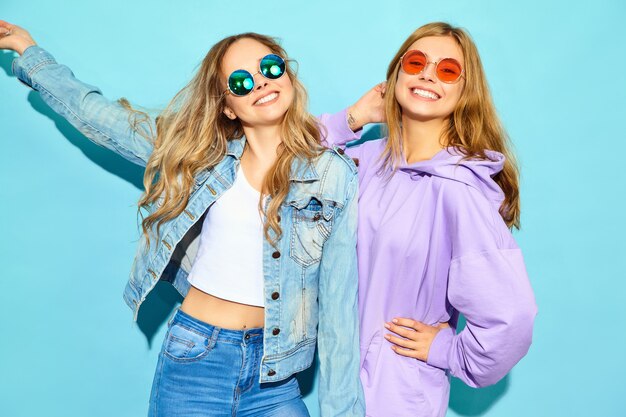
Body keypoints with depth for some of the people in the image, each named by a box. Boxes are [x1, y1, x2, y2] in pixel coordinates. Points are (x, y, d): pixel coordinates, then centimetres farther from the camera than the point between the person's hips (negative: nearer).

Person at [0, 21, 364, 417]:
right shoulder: (199, 153, 0)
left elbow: (337, 306, -3)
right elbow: (99, 115, 12)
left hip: (273, 378, -1)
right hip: (193, 365, 1)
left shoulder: (336, 178, -5)